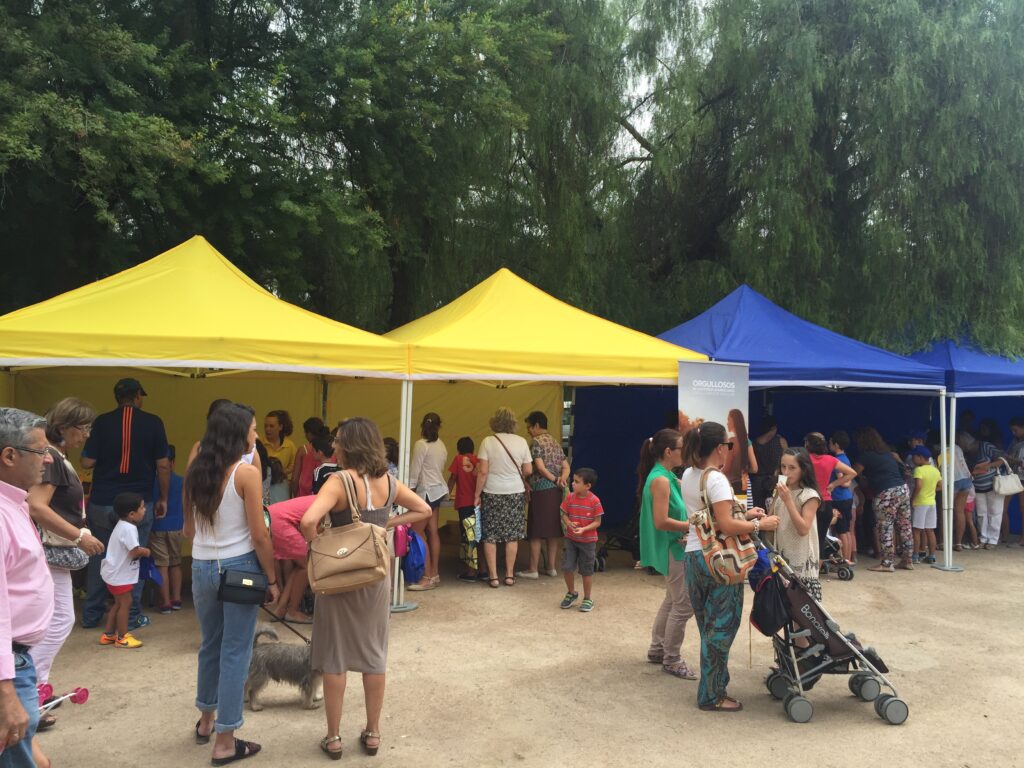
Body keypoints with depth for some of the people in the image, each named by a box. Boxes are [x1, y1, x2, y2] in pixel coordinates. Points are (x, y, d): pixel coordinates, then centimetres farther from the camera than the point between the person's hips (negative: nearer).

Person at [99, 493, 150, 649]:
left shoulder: (122, 525, 10)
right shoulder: (129, 528, -24)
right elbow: (135, 552, -26)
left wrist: (140, 550, 3)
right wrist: (146, 552, -8)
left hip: (115, 572, 11)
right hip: (119, 574, -11)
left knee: (119, 603, 18)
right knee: (125, 603, -1)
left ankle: (108, 634, 26)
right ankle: (122, 638, 6)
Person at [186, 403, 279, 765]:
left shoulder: (195, 471, 3)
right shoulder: (246, 473, -14)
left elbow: (189, 529, 11)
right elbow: (259, 535, -14)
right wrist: (272, 579, -5)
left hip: (201, 568, 6)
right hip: (238, 568, -6)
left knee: (210, 645, 22)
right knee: (235, 652, 4)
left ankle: (206, 721, 39)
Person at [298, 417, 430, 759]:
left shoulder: (339, 480, -19)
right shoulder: (388, 481, -2)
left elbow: (308, 521, -33)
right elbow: (423, 510, 9)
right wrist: (385, 524, 6)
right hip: (377, 577, 4)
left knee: (335, 657, 10)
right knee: (374, 655, 15)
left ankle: (333, 738, 20)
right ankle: (372, 733, 26)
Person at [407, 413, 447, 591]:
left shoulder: (421, 444, -12)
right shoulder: (441, 445, 9)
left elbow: (415, 471, -13)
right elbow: (442, 467, 11)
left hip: (426, 490, -8)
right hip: (438, 489, 8)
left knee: (418, 532, -5)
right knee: (432, 532, 10)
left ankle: (427, 577, -7)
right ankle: (434, 575, 14)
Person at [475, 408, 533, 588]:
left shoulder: (488, 441, -9)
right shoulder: (521, 442, -3)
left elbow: (483, 472, -10)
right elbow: (528, 471, 1)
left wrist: (477, 494, -2)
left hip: (492, 494, -2)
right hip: (515, 493, 2)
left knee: (490, 536, 7)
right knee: (512, 536, 11)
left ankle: (493, 576, 8)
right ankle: (509, 575, 16)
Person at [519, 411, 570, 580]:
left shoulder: (536, 441, -8)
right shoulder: (555, 442, 16)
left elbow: (540, 467, -17)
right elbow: (566, 466, 10)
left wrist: (554, 480, -7)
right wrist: (561, 479, -7)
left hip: (541, 490, -8)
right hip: (556, 491, 8)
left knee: (536, 532, -2)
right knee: (552, 530, 11)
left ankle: (533, 570, 2)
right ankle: (551, 567, 15)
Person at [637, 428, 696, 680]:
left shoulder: (668, 477, 9)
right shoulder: (661, 480, -21)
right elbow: (661, 522, -25)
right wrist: (694, 527, -20)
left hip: (673, 547, 11)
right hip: (672, 548, -11)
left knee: (673, 600, 21)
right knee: (684, 605, -2)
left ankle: (657, 649, 33)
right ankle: (671, 659, 11)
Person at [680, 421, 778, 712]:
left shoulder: (688, 476, 9)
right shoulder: (716, 479, -17)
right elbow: (726, 526, -24)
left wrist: (743, 514, 13)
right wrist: (759, 525, -12)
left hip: (693, 556, 8)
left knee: (708, 625, 18)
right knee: (721, 627, 3)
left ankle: (711, 688, 27)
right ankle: (712, 696, 11)